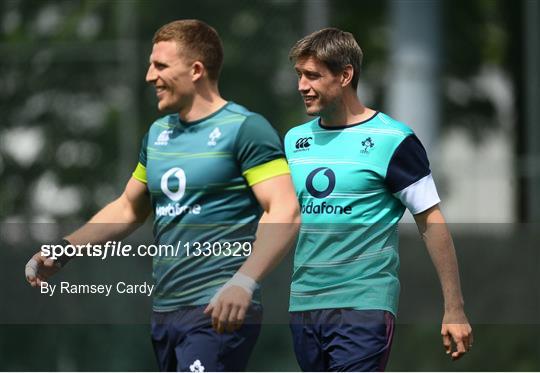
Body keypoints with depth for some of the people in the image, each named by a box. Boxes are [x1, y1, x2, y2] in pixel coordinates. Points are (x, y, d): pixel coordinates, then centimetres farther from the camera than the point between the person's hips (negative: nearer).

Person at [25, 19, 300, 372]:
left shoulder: (243, 128, -8)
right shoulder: (159, 133, 16)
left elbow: (285, 212, -17)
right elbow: (128, 208, 27)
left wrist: (243, 282, -30)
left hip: (217, 313, -8)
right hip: (164, 312, 8)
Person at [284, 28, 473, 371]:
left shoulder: (392, 140, -6)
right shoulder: (295, 140, 12)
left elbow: (431, 222, -5)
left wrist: (455, 310, -7)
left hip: (364, 307, -6)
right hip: (303, 302, 6)